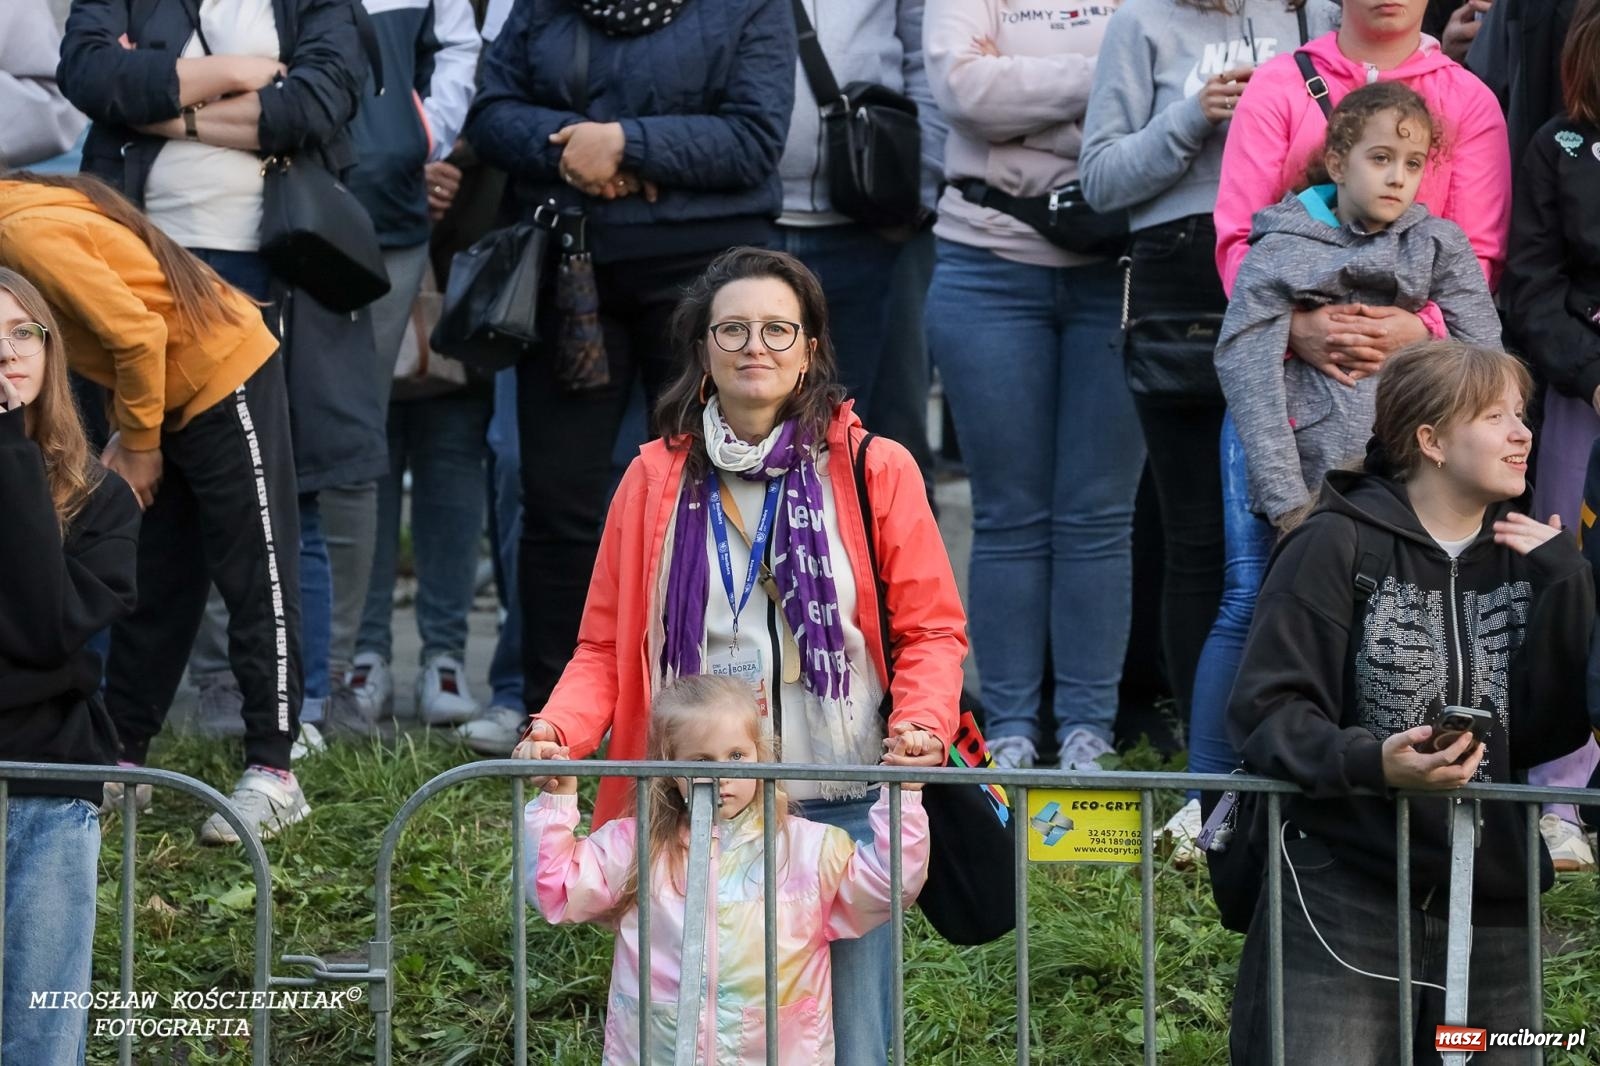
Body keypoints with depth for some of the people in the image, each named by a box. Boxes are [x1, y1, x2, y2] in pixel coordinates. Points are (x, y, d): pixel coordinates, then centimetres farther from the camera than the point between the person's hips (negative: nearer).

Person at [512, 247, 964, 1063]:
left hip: (839, 808, -1)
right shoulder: (657, 477, 8)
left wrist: (923, 723, -15)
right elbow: (607, 644, 10)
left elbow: (931, 627, 4)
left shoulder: (873, 470, 3)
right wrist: (559, 732, -8)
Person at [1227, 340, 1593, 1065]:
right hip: (1345, 894, -5)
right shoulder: (1338, 546, -5)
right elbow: (1265, 709, -9)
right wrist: (1367, 761, -26)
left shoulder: (1525, 558, 10)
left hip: (1489, 907, 5)